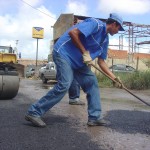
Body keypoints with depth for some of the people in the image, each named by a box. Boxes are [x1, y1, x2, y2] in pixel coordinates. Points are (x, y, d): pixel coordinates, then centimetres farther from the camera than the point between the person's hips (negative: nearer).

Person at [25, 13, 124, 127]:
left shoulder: (105, 39, 15)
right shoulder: (96, 24, -12)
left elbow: (101, 62, 17)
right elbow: (72, 32, -24)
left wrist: (114, 78, 12)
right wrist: (84, 52, -21)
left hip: (77, 61, 10)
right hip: (64, 52, -10)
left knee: (92, 82, 5)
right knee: (64, 85, -21)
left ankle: (95, 117, 10)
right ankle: (34, 112, -11)